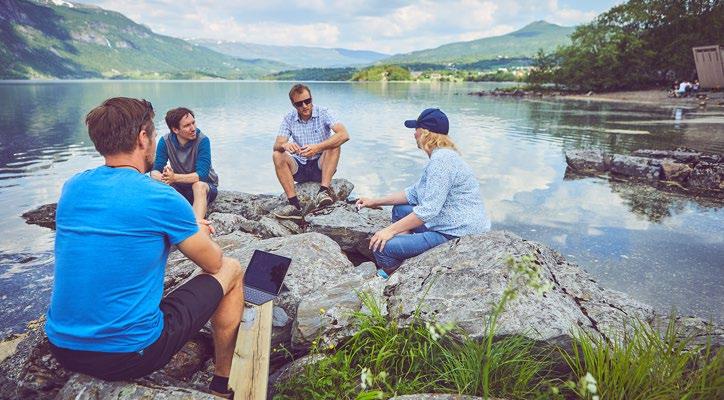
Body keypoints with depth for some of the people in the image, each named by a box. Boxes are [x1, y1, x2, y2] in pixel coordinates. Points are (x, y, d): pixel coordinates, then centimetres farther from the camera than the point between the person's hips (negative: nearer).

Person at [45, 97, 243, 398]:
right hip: (130, 356, -6)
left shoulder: (72, 187, 2)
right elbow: (213, 263, -2)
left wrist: (188, 229, 21)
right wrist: (200, 234, 19)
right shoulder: (162, 198, -17)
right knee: (231, 270, 8)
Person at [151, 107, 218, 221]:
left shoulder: (202, 141, -20)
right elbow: (155, 171, -14)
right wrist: (163, 178, -39)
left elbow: (202, 175, -29)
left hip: (206, 187, -3)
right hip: (179, 188, 4)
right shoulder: (165, 141, -10)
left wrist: (174, 177, -44)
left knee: (199, 185, -37)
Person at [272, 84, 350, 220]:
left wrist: (318, 147, -40)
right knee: (278, 156, -23)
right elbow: (277, 145, -10)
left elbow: (344, 135, -25)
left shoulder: (323, 113, -9)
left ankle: (324, 190, -36)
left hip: (321, 165, -3)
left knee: (334, 144, -28)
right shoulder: (289, 119, 0)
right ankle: (294, 205, -31)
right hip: (299, 168, 3)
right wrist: (284, 145, -37)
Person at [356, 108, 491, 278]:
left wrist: (391, 230, -18)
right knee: (399, 210, 22)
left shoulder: (442, 159, -20)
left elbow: (429, 209, -25)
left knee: (382, 247, -16)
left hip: (456, 233, -11)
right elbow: (413, 193, 18)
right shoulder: (440, 156, 15)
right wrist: (375, 202, 17)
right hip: (449, 224, 11)